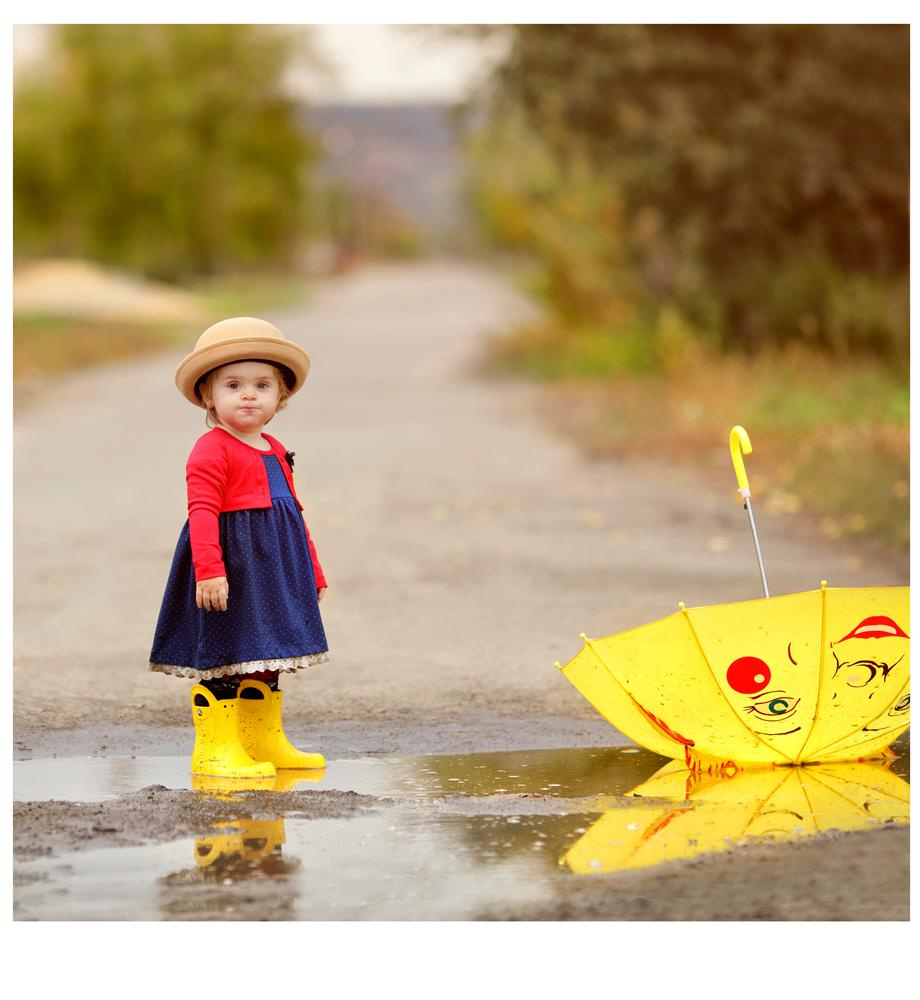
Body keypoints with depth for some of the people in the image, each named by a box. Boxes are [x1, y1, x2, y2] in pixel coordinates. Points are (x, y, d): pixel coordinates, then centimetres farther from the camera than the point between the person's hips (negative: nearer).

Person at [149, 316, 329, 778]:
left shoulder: (275, 452, 15)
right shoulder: (211, 451, -12)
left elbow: (293, 513, 22)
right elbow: (202, 512, -21)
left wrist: (312, 570, 22)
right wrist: (209, 569, -31)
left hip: (273, 569, 9)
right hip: (231, 566, -9)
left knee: (264, 656, 16)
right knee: (223, 654, -7)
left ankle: (264, 742, 26)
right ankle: (215, 748, -4)